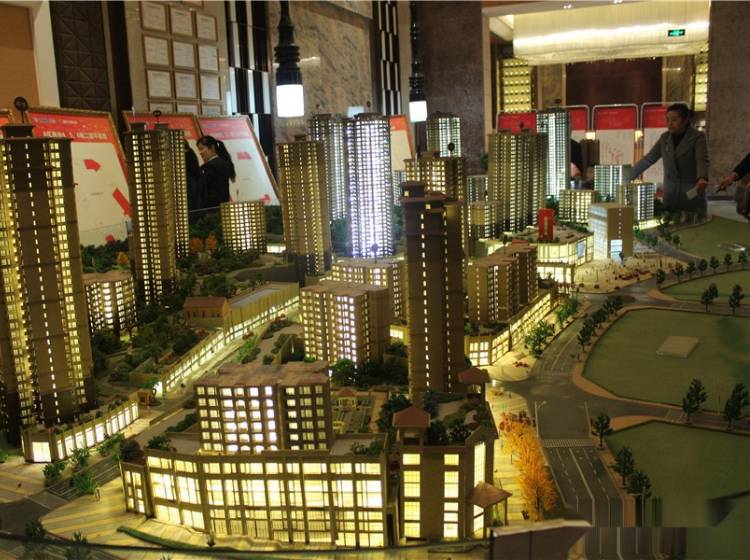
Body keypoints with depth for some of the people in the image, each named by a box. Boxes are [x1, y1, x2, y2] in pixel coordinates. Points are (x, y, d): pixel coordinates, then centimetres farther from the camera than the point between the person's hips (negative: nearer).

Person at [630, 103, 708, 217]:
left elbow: (702, 160, -21)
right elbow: (648, 159, 9)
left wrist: (702, 179, -42)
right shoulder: (664, 138, 7)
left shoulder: (697, 137, -7)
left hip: (692, 195, -4)